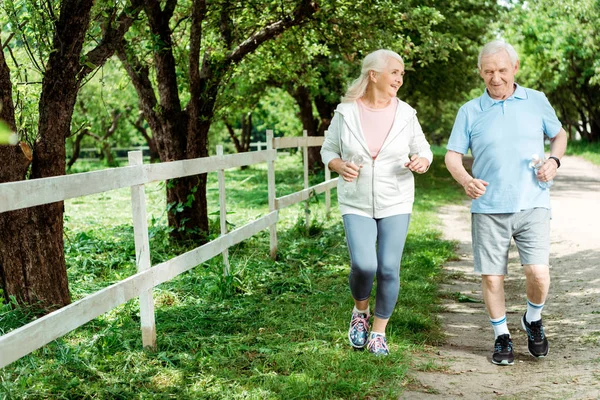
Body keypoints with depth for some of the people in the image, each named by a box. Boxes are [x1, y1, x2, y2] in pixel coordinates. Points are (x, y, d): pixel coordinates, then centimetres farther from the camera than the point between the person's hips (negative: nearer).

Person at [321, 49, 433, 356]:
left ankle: (379, 332, 18)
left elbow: (423, 151, 9)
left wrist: (421, 162, -15)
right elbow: (328, 150, 6)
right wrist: (340, 166, -16)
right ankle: (360, 312, 18)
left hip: (395, 203, 1)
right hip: (356, 204, -1)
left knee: (389, 269, -3)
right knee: (363, 265, -16)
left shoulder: (405, 114, -2)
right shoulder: (345, 112, -5)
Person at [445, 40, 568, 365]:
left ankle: (533, 321, 20)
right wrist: (465, 180, -19)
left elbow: (559, 134, 20)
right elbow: (453, 155, 3)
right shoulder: (469, 112, 5)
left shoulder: (537, 101, 7)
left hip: (531, 205, 0)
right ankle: (502, 337, 23)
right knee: (491, 277, 2)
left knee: (538, 273, -11)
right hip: (488, 208, 0)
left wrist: (554, 160, -1)